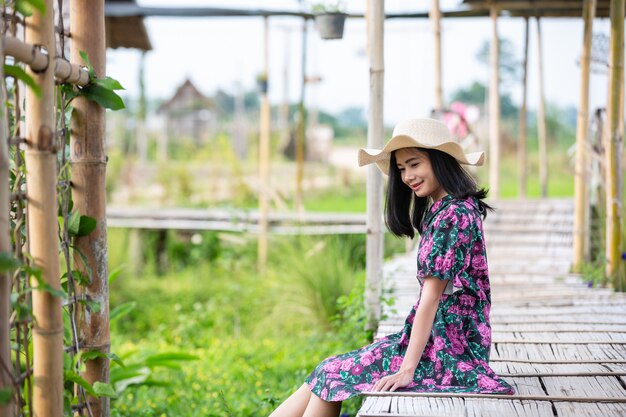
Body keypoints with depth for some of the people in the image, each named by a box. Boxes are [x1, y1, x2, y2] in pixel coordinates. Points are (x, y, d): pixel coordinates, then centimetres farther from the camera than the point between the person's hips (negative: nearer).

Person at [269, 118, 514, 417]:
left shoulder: (454, 214, -17)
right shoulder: (441, 210, 13)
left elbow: (431, 297, -20)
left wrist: (407, 370, -20)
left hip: (449, 349, -9)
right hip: (438, 338, 9)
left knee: (332, 374, -4)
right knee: (330, 371, 5)